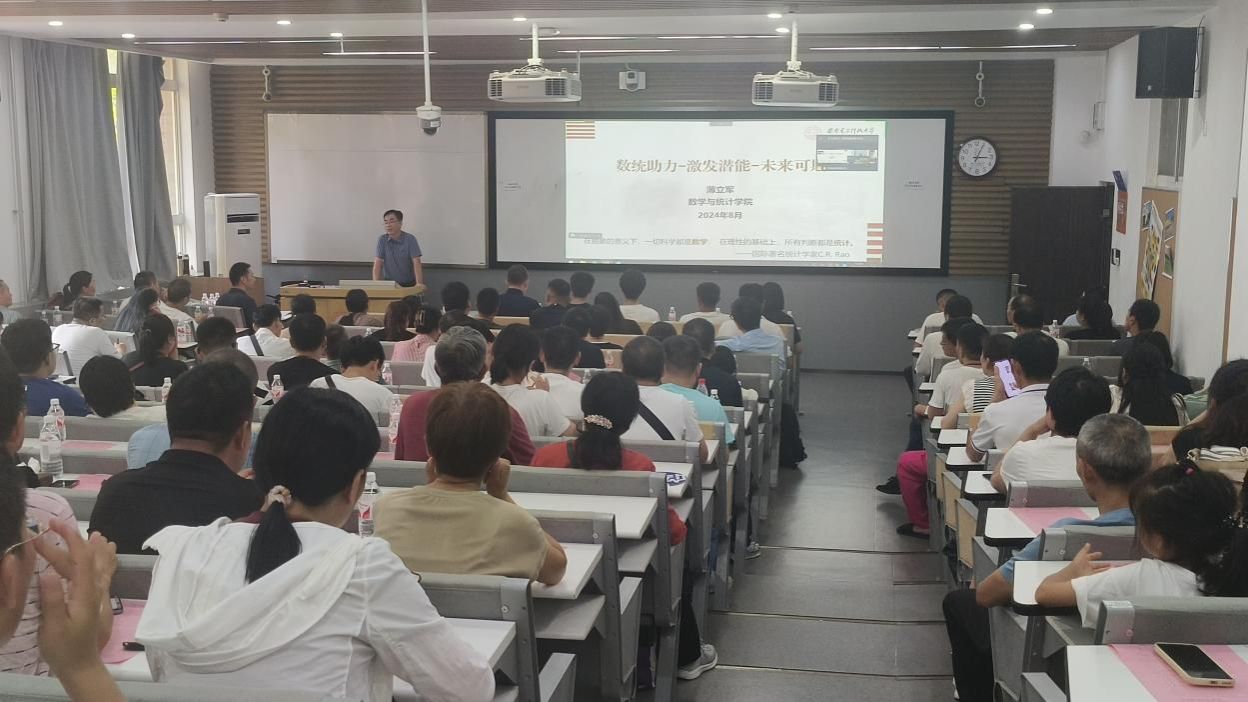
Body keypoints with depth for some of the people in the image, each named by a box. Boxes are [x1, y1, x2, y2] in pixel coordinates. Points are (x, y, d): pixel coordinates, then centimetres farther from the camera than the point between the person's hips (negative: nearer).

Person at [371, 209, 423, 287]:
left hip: (409, 284, -2)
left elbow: (416, 263, -17)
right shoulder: (382, 240, -2)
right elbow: (377, 264, -7)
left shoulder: (410, 239, -9)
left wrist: (419, 284, -31)